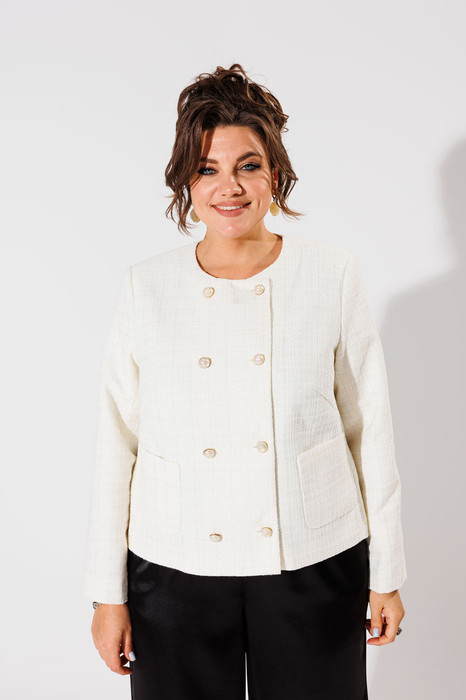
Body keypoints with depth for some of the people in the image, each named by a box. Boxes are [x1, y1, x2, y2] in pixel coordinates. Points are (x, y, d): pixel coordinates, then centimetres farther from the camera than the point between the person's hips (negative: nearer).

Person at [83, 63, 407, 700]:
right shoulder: (146, 288, -1)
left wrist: (386, 574, 4)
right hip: (175, 571, 1)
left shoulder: (333, 276, -3)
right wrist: (107, 593, 3)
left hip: (315, 567, 0)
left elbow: (371, 429, 1)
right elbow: (116, 444, 2)